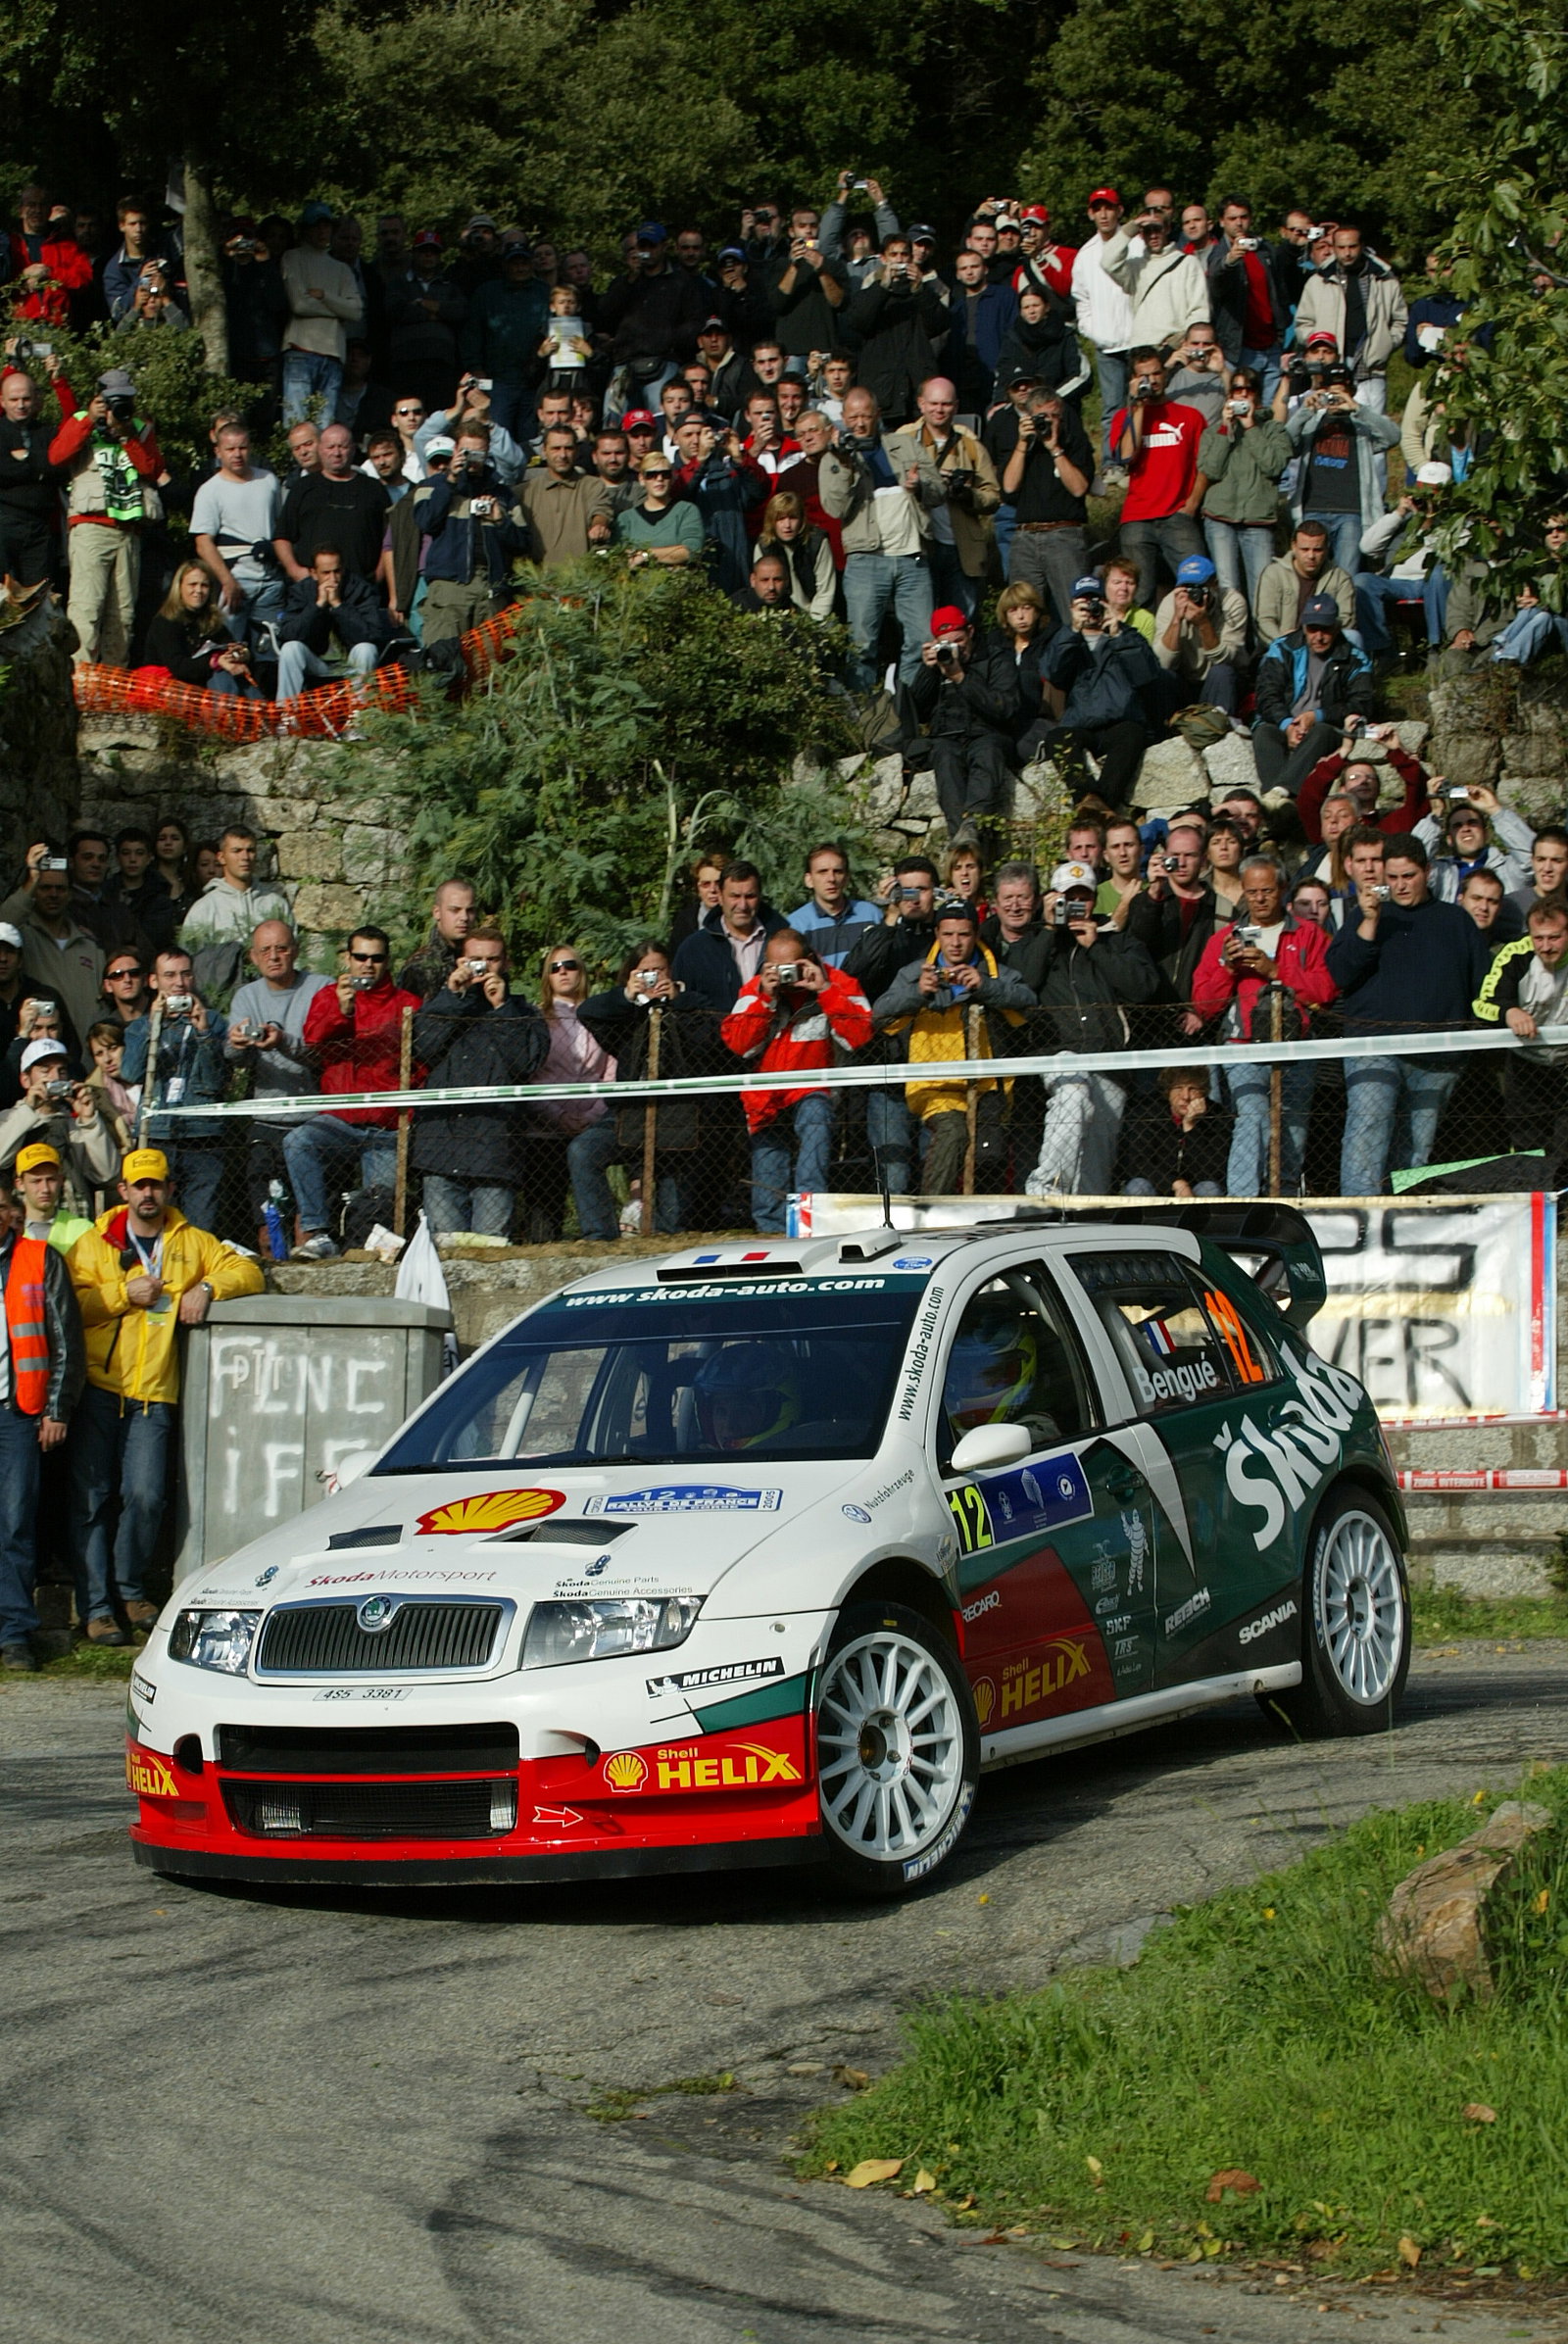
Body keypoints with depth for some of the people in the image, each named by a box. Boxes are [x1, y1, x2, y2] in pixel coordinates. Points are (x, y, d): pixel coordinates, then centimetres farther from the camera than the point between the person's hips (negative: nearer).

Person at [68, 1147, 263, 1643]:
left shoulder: (191, 1242, 15)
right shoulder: (95, 1243, 9)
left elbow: (247, 1271, 11)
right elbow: (69, 1304, 0)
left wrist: (207, 1287, -5)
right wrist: (124, 1294, -11)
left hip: (153, 1393, 1)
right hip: (96, 1387, -1)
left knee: (145, 1496, -9)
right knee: (91, 1498, -3)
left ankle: (131, 1588, 13)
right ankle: (94, 1608, 0)